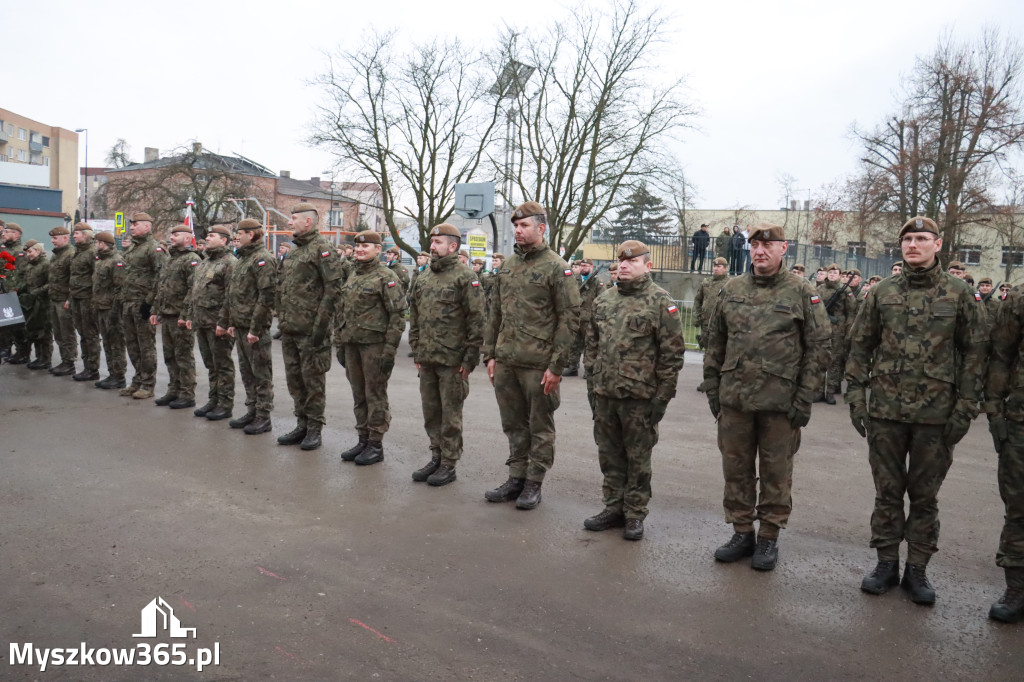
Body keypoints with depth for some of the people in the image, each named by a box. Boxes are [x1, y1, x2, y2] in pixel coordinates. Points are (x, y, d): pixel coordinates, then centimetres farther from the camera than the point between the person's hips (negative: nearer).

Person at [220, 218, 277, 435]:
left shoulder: (262, 259, -13)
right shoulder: (241, 259, 18)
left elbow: (267, 296, -20)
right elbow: (230, 294, 23)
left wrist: (255, 328, -22)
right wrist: (225, 321, 20)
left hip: (255, 327, -9)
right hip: (239, 326, 9)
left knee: (261, 372, -1)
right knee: (246, 371, 15)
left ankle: (263, 417, 6)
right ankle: (251, 411, 25)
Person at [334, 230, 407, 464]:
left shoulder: (386, 277, -8)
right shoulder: (351, 277, 14)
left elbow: (398, 315, -12)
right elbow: (341, 311, 20)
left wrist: (389, 350, -16)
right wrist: (339, 344, 15)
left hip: (374, 345, -7)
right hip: (352, 344, 7)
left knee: (375, 396, 0)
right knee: (359, 396, 13)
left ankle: (376, 445, 9)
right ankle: (363, 440, 23)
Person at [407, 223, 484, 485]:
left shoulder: (466, 278, -8)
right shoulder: (423, 278, 13)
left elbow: (477, 321, -11)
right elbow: (414, 317, 18)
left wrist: (470, 359, -14)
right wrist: (417, 351, 13)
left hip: (452, 361, -7)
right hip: (427, 360, 7)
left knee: (450, 414, 3)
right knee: (431, 413, 14)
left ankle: (449, 465, 13)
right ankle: (436, 457, 27)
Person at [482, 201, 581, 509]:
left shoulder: (557, 268, -7)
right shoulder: (507, 266, 13)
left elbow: (570, 318, -10)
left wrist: (556, 365, -14)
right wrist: (490, 354, 10)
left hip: (538, 364, -6)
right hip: (505, 361, 6)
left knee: (540, 426, 6)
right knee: (514, 424, 14)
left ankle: (534, 484, 17)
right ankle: (516, 478, 26)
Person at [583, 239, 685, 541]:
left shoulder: (661, 302, -8)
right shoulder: (603, 301, 10)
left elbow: (672, 352, -10)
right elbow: (592, 344, 17)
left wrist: (662, 396, -12)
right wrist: (593, 378, 12)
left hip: (640, 396, -6)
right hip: (605, 394, 6)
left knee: (638, 458, 7)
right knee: (609, 455, 14)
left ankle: (635, 514, 19)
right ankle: (613, 507, 28)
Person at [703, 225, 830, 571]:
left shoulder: (802, 292, -2)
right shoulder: (731, 290, 8)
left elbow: (818, 346, -3)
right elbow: (715, 342, 13)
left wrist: (804, 398, -8)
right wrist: (712, 387, 8)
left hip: (780, 400, -3)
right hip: (734, 398, 4)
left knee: (776, 472, 8)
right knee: (736, 468, 11)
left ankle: (769, 537, 22)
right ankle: (742, 532, 26)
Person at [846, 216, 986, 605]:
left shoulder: (959, 294, 0)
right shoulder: (882, 293, 5)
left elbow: (975, 351, 0)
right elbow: (861, 344, 7)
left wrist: (965, 407, -5)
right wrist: (856, 394, 0)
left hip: (936, 413, -1)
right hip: (886, 410, 2)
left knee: (925, 495, 9)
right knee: (887, 491, 10)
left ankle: (917, 569, 21)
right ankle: (886, 562, 23)